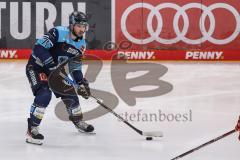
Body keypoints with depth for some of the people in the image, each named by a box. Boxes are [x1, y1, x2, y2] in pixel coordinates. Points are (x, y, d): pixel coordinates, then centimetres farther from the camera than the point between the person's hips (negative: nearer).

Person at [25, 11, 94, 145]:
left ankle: (78, 122, 37)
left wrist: (82, 83, -5)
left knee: (70, 93, 11)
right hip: (37, 66, -8)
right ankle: (32, 129, -24)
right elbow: (39, 47, -30)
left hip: (56, 70, 8)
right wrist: (51, 65, -33)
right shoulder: (58, 33, -23)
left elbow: (76, 68, 8)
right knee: (44, 94, -27)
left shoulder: (81, 44, 1)